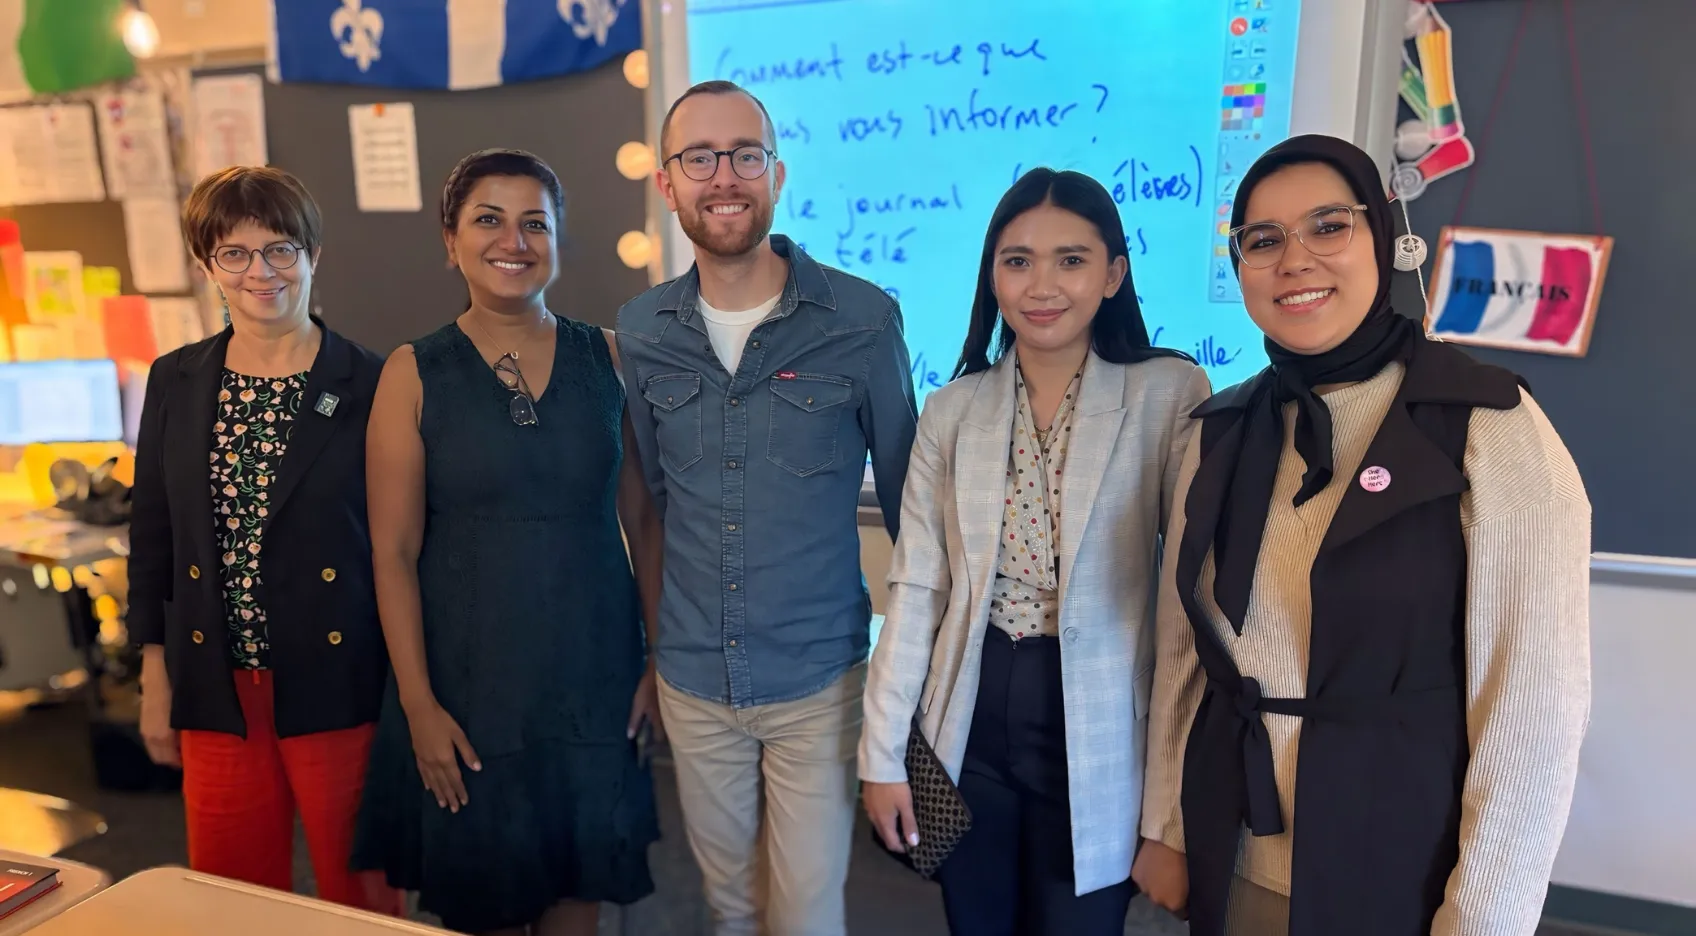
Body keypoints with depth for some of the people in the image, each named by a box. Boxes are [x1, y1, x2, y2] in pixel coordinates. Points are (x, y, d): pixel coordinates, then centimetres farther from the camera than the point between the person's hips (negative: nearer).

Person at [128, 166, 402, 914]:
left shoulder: (370, 386, -7)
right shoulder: (175, 383, 5)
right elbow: (151, 532, 10)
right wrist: (156, 679, 9)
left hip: (339, 688, -3)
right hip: (218, 693, 4)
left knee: (360, 892, 10)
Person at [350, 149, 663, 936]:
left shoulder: (607, 359, 0)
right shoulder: (415, 374, -5)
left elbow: (644, 518, 3)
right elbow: (393, 552, -5)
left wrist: (662, 659, 0)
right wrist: (417, 702, -8)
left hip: (594, 676, 2)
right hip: (470, 680, -1)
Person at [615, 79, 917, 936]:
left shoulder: (864, 320, -12)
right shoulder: (641, 331, -1)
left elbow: (903, 491, -2)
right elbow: (648, 495, 9)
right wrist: (645, 648, 12)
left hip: (818, 678, -3)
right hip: (691, 679, 3)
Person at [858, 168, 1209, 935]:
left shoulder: (1170, 396, -8)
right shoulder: (952, 411, 1)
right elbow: (916, 588, 1)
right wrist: (883, 753, 0)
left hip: (1096, 738, -3)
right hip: (971, 726, 3)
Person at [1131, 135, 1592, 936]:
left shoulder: (1493, 428, -13)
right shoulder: (1219, 432, 1)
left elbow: (1534, 706, -14)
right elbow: (1183, 650, 5)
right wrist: (1164, 829, 8)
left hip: (1401, 871, -4)